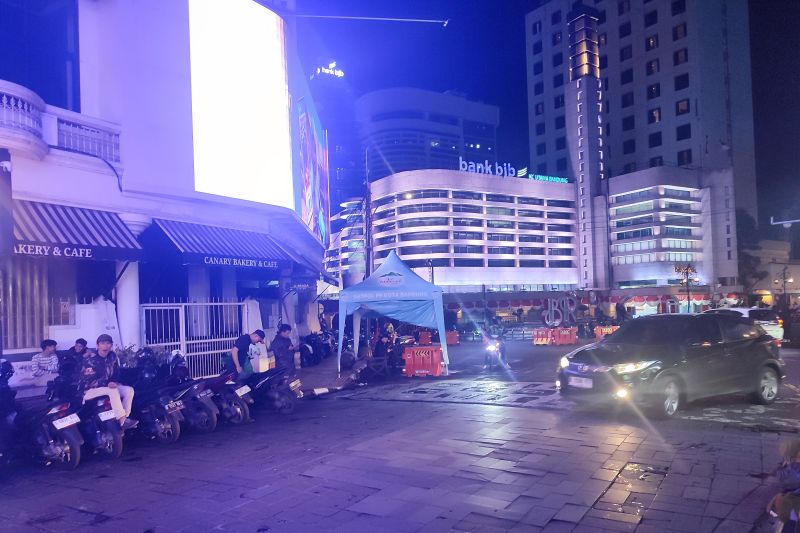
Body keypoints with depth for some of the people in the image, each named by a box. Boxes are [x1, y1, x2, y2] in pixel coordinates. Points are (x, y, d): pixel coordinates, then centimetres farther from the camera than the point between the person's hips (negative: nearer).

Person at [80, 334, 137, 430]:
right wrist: (107, 384, -31)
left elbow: (116, 373, 14)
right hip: (90, 390, -7)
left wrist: (114, 382, -8)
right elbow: (89, 381, -22)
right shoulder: (90, 360, -17)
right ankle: (123, 422, -35)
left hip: (108, 386, 7)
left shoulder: (112, 357, 1)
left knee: (129, 390, -14)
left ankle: (125, 418, -20)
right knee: (113, 391, -33)